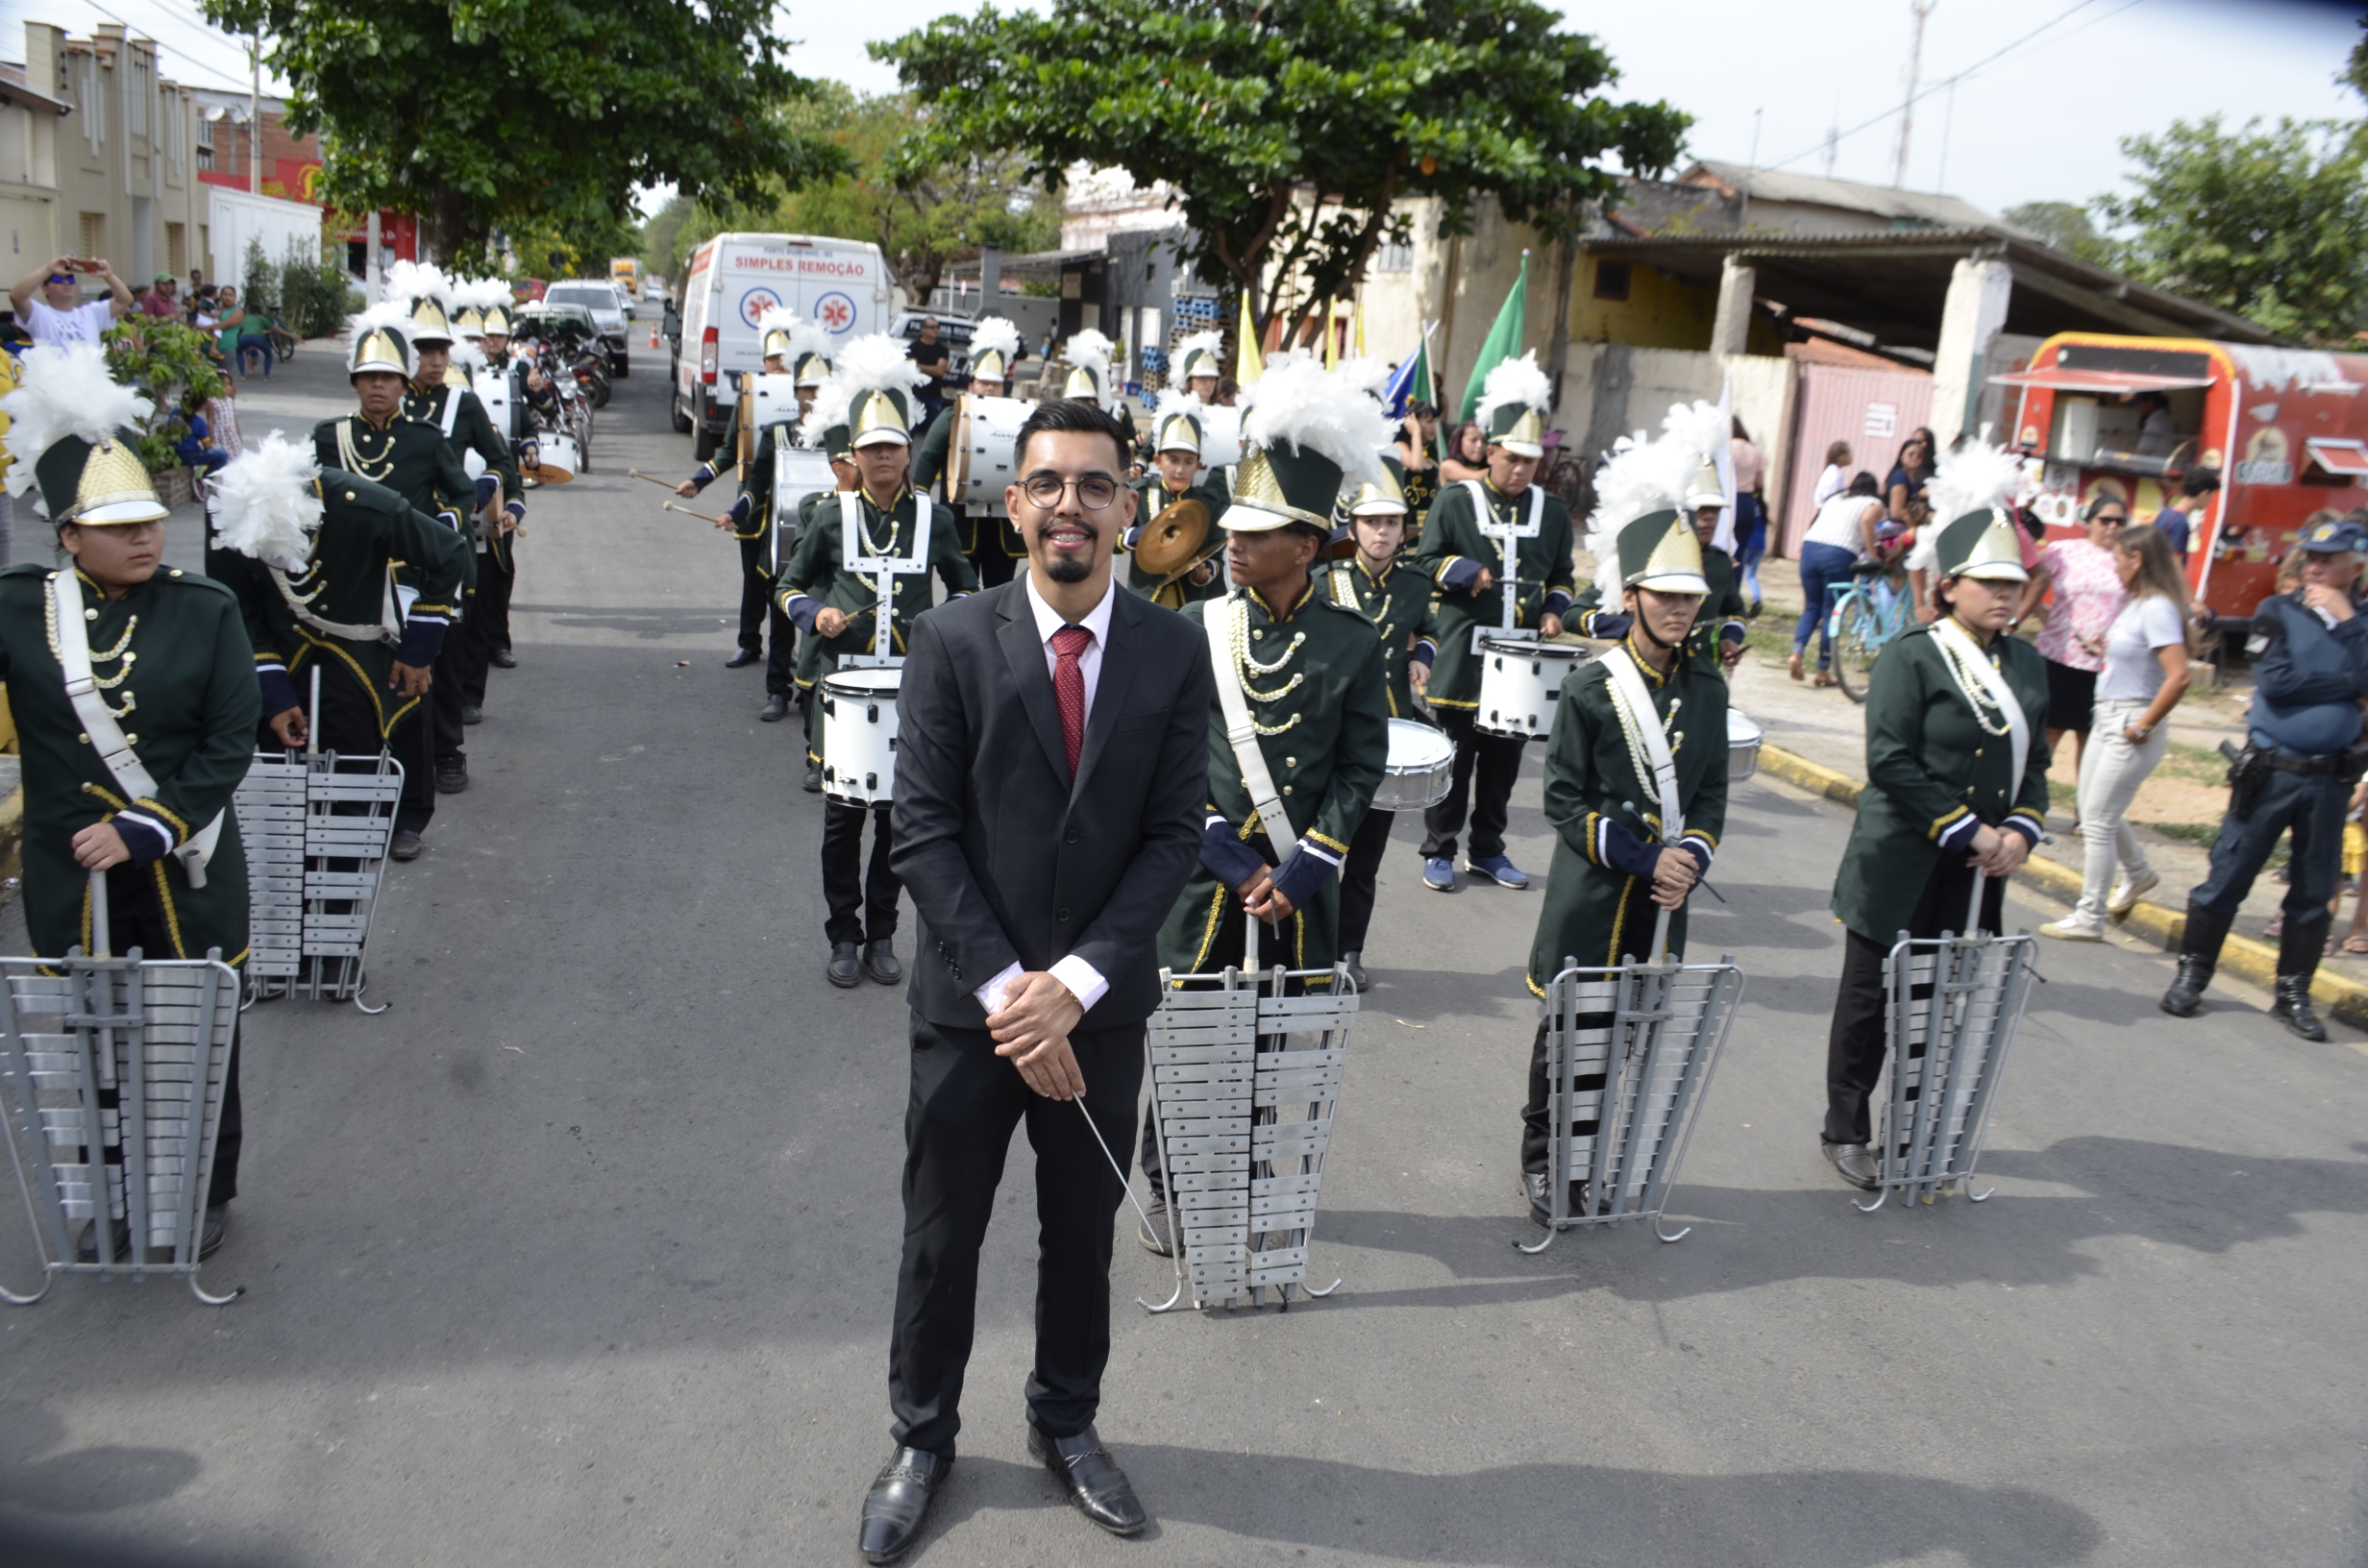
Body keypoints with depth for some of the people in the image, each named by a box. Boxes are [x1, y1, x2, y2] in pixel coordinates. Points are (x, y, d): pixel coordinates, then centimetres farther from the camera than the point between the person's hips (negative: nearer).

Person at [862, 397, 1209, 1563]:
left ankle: (1065, 1422, 42)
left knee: (1083, 1232, 18)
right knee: (940, 1238, 13)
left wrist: (1075, 981, -14)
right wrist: (1004, 988, -16)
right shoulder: (952, 642, -9)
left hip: (1102, 1005, 2)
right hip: (969, 1000, -1)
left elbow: (1174, 834, -5)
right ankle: (921, 1438, 37)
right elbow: (923, 833, -10)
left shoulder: (1174, 654, -4)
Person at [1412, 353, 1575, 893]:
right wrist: (1467, 573, -17)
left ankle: (1487, 849, 23)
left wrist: (1553, 610, -2)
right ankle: (1439, 850, 14)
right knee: (1454, 758, 3)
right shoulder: (1455, 501, -1)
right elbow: (1426, 560, 0)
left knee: (1504, 761, 10)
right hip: (1463, 660, -3)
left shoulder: (1553, 511, 9)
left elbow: (1562, 575, 16)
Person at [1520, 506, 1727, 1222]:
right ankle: (1541, 1161, 24)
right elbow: (1564, 801, -11)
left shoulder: (1708, 690, 4)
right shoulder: (1590, 688, -10)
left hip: (1663, 898, 4)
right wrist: (1646, 858, -17)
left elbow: (1712, 792, 9)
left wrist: (1689, 858, -10)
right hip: (1590, 898, -4)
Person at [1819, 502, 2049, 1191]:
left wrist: (2021, 829, -5)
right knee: (1870, 1002, 6)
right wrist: (1967, 831, -18)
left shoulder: (2026, 664, 10)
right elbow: (1891, 763, -17)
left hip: (1976, 875, 6)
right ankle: (1846, 1132, 19)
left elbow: (2035, 760, 13)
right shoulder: (1909, 656, -10)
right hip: (1901, 871, -6)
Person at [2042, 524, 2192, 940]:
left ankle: (2088, 918, 3)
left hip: (2130, 725, -9)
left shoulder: (2158, 609, -18)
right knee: (2094, 813, 20)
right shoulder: (2134, 603, 10)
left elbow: (2179, 676, -26)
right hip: (2107, 719, 9)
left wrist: (2143, 727, -21)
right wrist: (2106, 651, 7)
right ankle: (2138, 872, 42)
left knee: (2097, 820, -4)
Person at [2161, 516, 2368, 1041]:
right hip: (2269, 770, -2)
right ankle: (2192, 973, 16)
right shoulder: (2279, 612, -1)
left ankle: (2293, 992, 21)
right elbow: (2274, 682, -15)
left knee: (2314, 892, 9)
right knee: (2226, 879, 2)